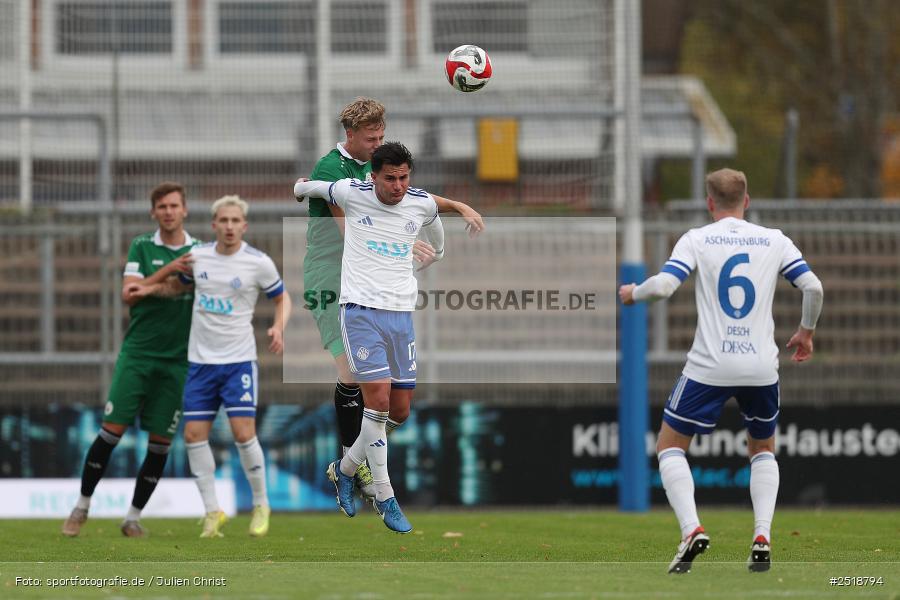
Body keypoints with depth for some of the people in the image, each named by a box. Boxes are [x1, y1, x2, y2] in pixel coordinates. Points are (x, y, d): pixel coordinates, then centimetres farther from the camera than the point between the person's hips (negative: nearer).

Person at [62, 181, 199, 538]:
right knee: (113, 429, -7)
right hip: (137, 352, -1)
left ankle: (133, 517, 11)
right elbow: (128, 294, -7)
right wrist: (168, 270, -18)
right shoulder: (142, 248, 3)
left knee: (160, 441, 0)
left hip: (177, 359, 1)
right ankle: (82, 506, 6)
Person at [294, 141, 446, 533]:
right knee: (378, 396, -16)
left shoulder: (423, 204, 3)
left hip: (401, 313, 4)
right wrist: (301, 188, 38)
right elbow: (308, 186, 16)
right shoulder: (352, 194, -6)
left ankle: (345, 469, 26)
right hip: (360, 309, -4)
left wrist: (434, 254, 46)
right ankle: (385, 498, -9)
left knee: (400, 408, 3)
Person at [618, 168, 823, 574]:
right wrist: (806, 332, 18)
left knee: (670, 447, 13)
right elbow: (813, 287, 0)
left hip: (709, 368, -3)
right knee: (763, 450, 25)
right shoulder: (774, 241, 6)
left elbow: (663, 286, -14)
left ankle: (691, 529, -10)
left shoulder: (696, 240, -1)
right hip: (761, 368, 3)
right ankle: (762, 538, 5)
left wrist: (633, 293, 8)